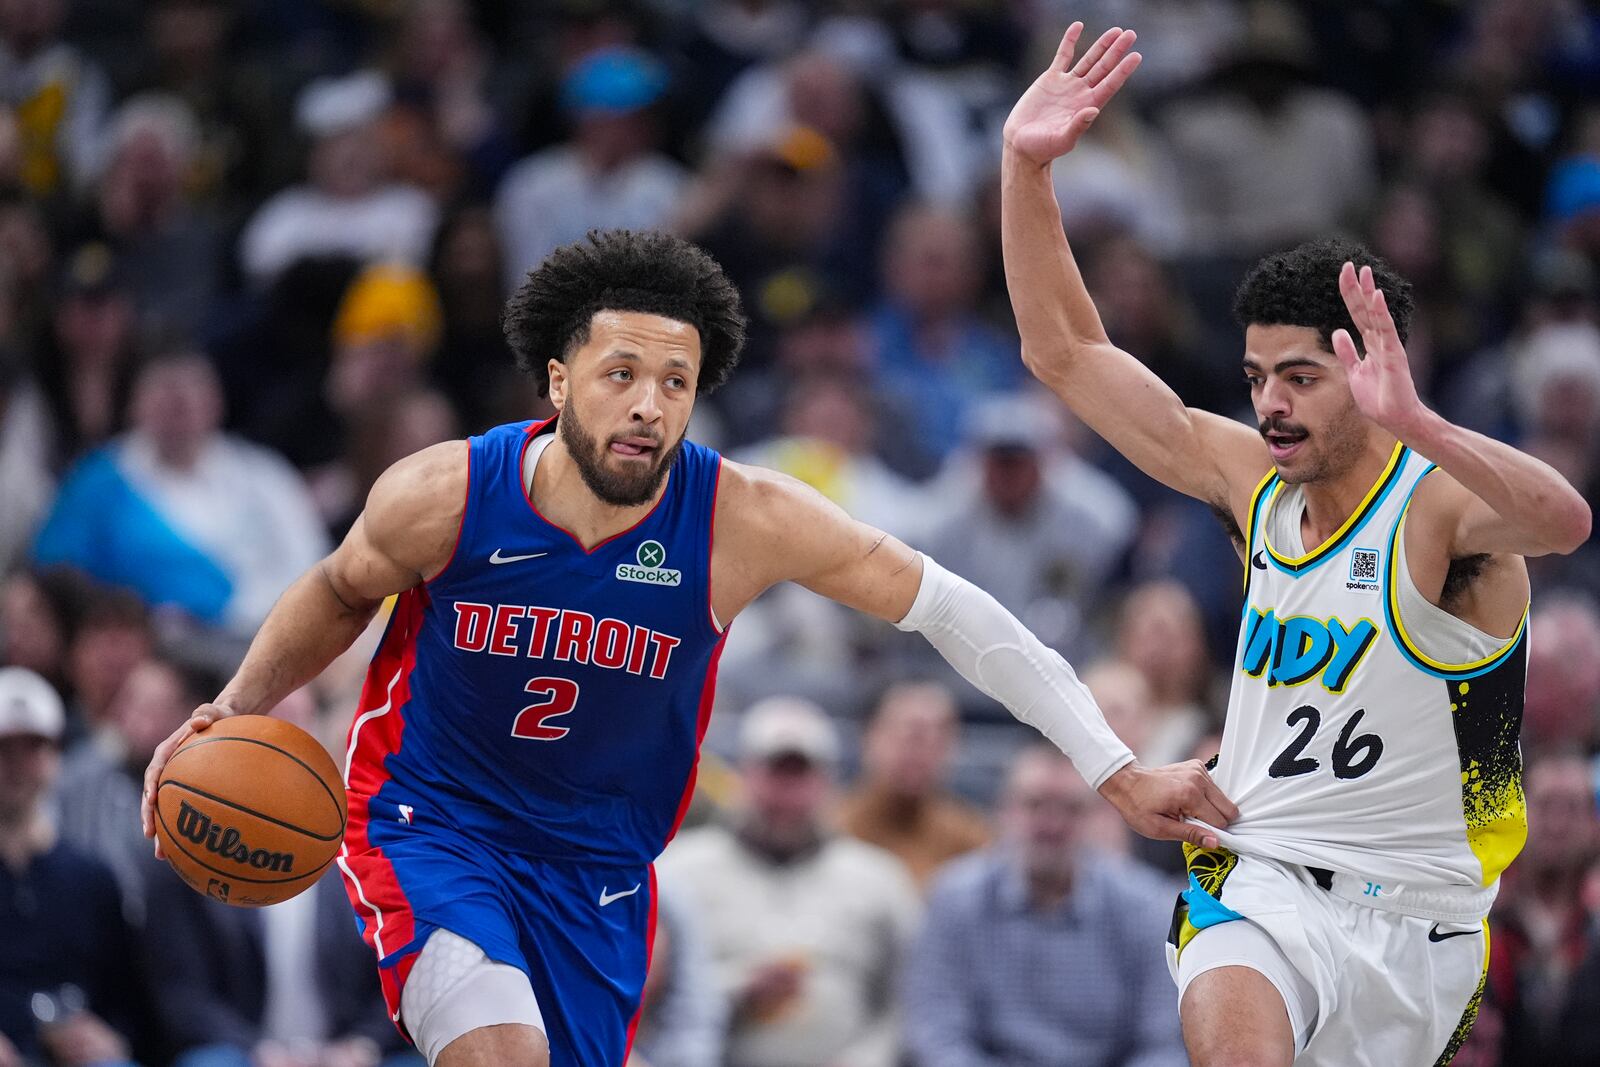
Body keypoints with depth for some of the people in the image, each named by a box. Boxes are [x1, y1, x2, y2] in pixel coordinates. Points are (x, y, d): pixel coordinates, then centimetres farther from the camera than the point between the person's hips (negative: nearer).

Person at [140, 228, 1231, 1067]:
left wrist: (1118, 773, -9)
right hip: (428, 824, -3)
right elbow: (340, 594, 6)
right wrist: (236, 712, -9)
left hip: (598, 870, 3)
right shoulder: (444, 497, -18)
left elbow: (948, 610, -10)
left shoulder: (745, 521, -19)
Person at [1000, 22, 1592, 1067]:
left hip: (1414, 924, -2)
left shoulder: (1442, 505, -12)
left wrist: (1414, 425, -52)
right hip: (1258, 882, 2)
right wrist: (1027, 167, 0)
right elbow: (1066, 352, 10)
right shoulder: (1254, 481, 5)